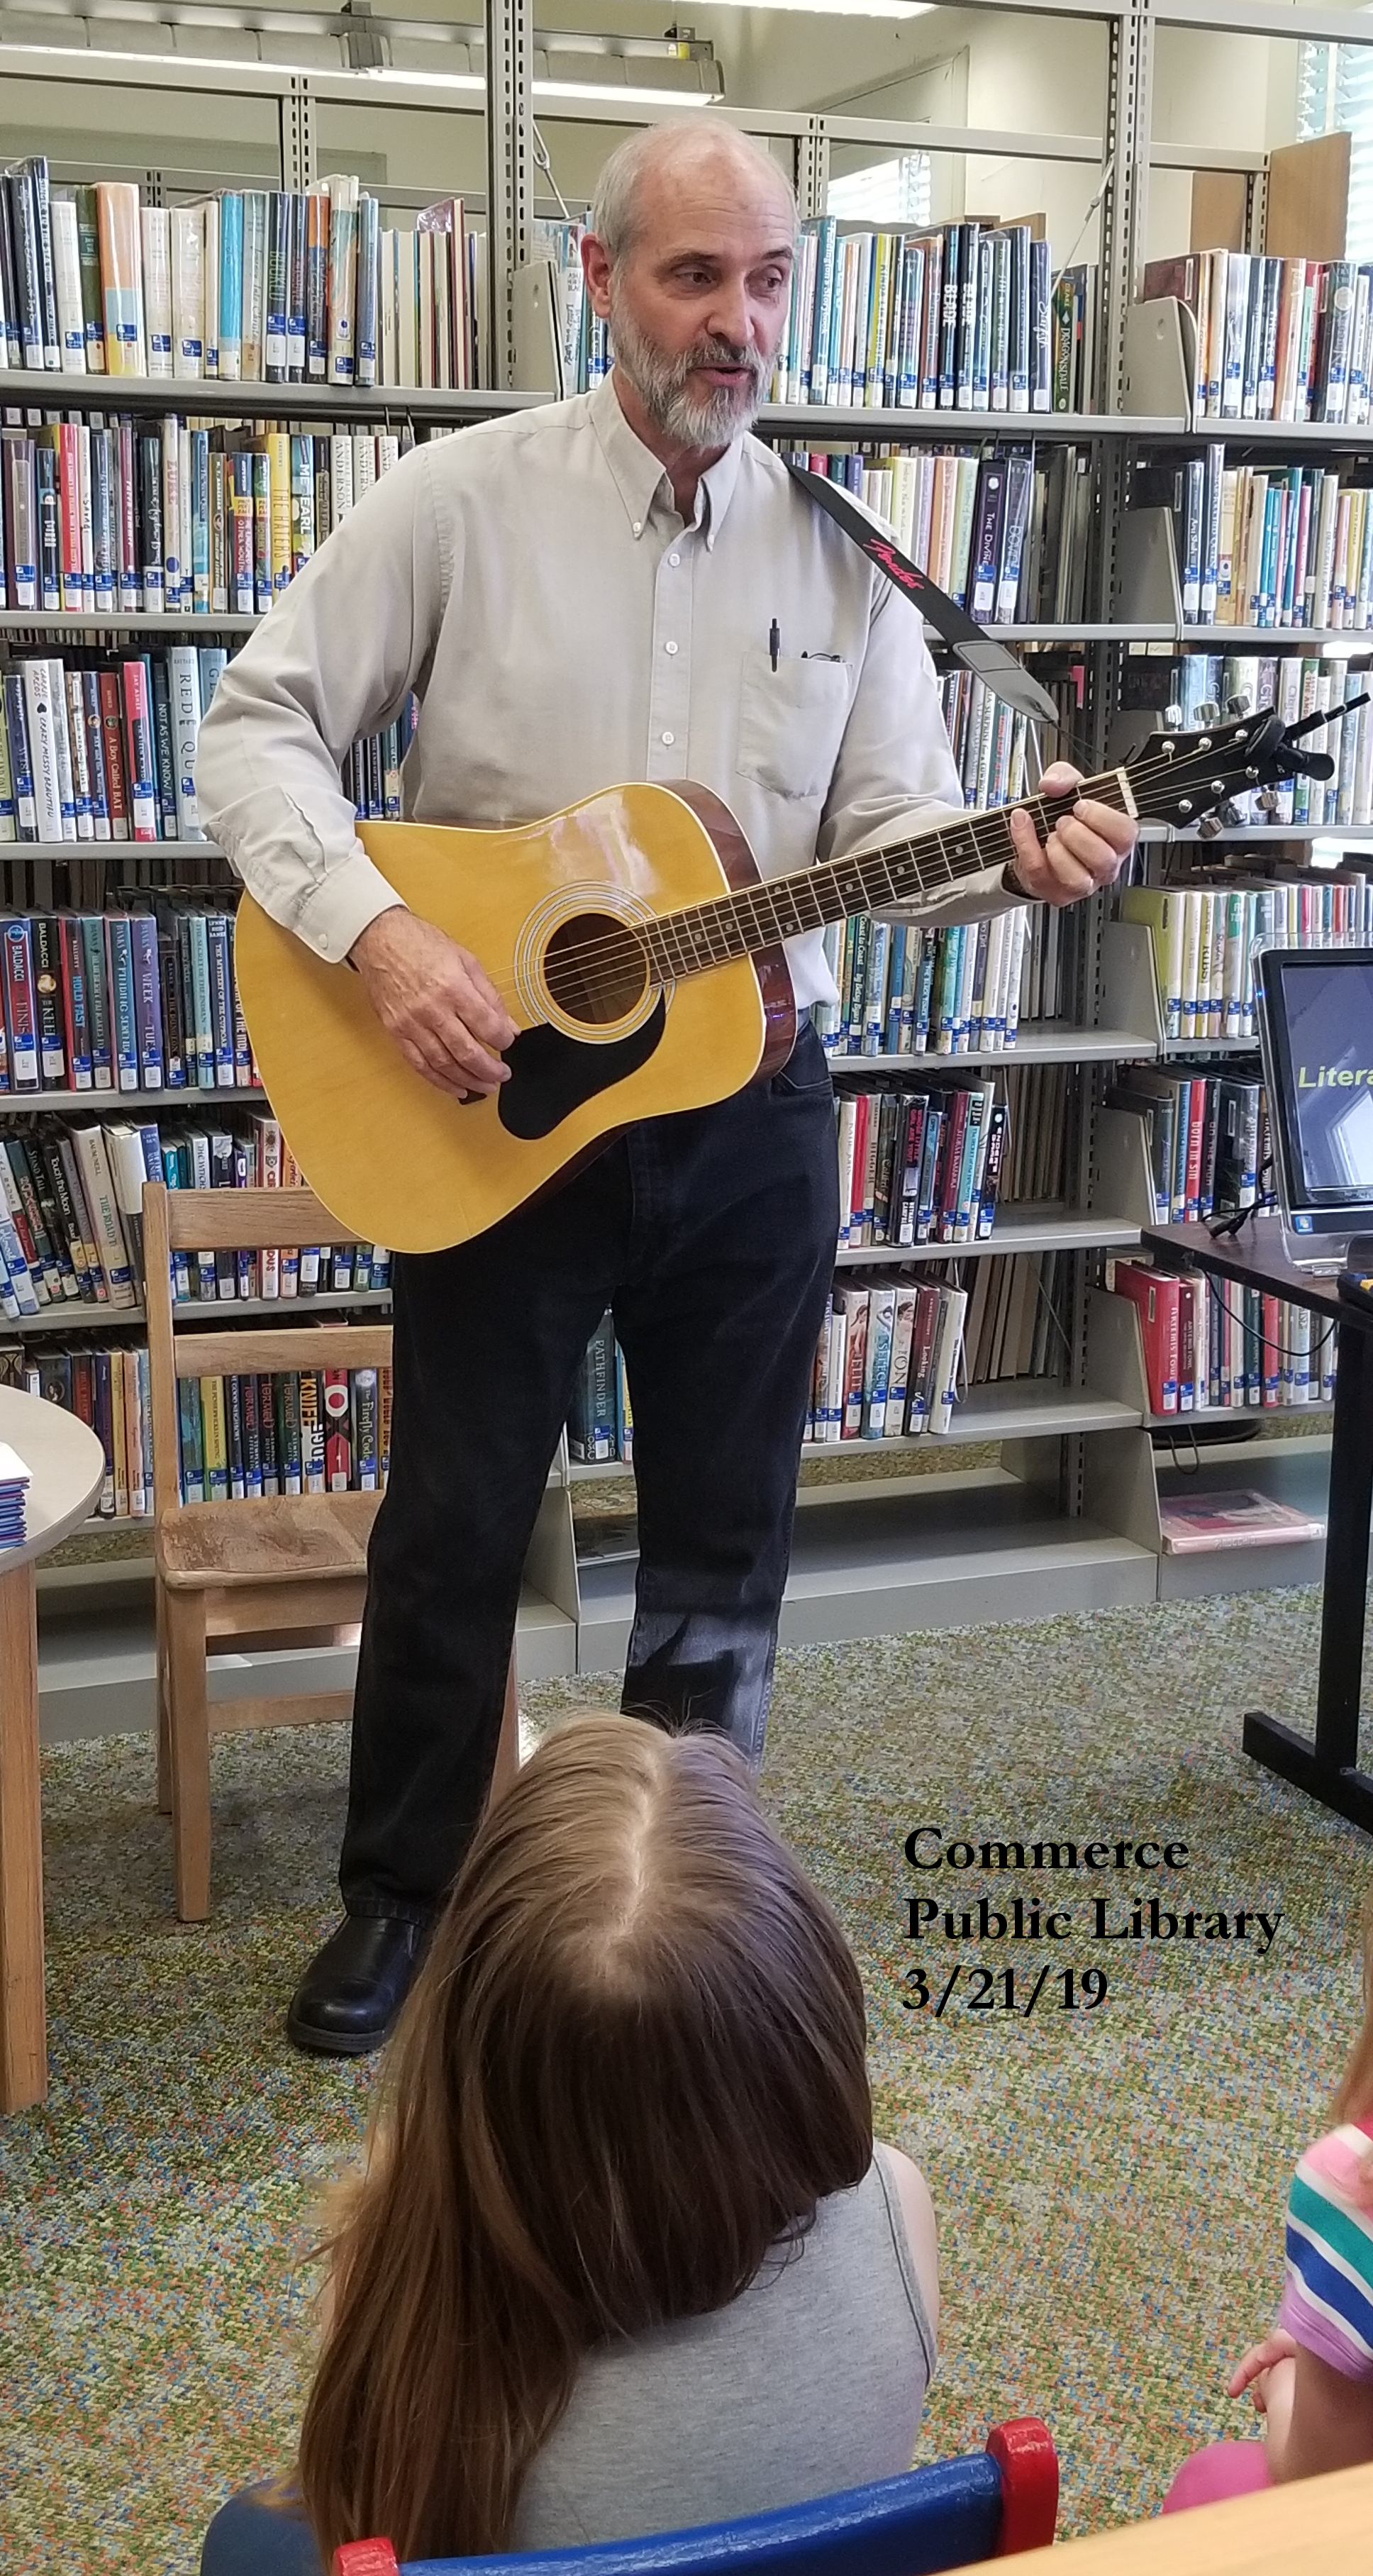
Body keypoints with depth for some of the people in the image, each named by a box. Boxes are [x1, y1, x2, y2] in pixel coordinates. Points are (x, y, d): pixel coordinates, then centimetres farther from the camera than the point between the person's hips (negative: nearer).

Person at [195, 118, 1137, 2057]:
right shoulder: (462, 499, -6)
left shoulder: (839, 549, 2)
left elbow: (888, 826, 2)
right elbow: (261, 726, -7)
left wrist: (1016, 861, -20)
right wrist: (378, 934, -23)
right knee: (452, 1530, 8)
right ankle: (402, 1894, 28)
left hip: (745, 1101, 3)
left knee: (726, 1533, 12)